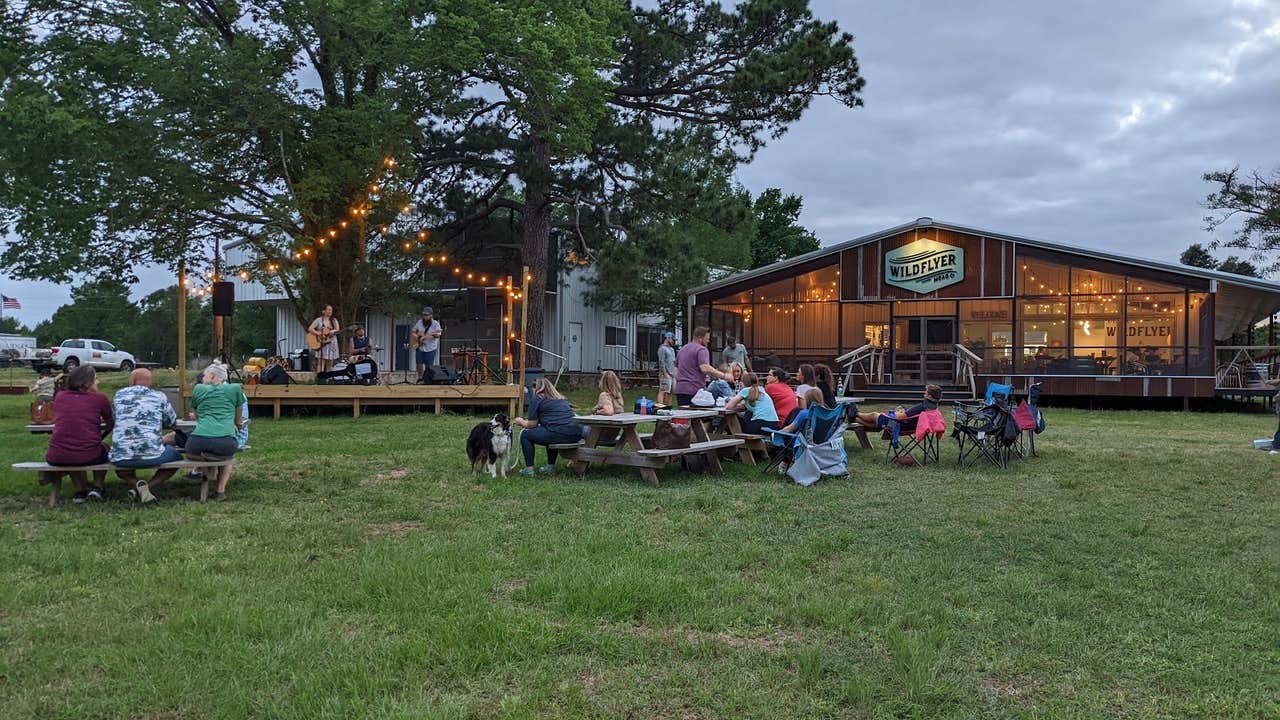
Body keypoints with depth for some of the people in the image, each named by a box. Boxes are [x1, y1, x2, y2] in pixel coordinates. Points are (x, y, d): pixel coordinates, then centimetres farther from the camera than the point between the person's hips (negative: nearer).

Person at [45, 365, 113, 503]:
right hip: (88, 457, -2)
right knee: (104, 449, 33)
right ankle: (97, 488, 21)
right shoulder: (99, 398, 1)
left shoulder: (60, 396, 10)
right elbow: (111, 423, 16)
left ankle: (80, 491, 31)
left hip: (56, 458, 3)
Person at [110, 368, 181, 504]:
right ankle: (148, 486, 2)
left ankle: (136, 485, 4)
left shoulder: (119, 394, 11)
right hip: (152, 454, -2)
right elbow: (172, 421, 19)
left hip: (121, 457, 2)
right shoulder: (159, 396, 7)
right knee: (177, 456, 29)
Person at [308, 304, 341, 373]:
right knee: (321, 363, -11)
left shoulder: (334, 321, 12)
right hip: (321, 344, -3)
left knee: (330, 364, 2)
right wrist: (319, 334, -16)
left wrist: (333, 331, -22)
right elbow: (310, 329, -4)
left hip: (331, 344, 3)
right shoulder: (319, 320, 2)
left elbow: (337, 330, 1)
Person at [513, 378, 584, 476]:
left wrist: (520, 421, 29)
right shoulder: (562, 398, 26)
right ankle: (551, 466, 35)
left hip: (558, 434, -7)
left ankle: (529, 469, 8)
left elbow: (531, 424, 7)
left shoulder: (536, 399, 5)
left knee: (525, 435, 13)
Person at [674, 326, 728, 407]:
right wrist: (723, 376, -18)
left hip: (679, 389, 8)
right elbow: (705, 368, -22)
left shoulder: (682, 349, 20)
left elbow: (676, 369, 25)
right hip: (694, 390, -8)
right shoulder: (702, 349, -8)